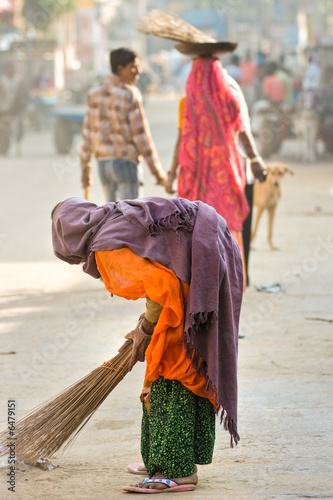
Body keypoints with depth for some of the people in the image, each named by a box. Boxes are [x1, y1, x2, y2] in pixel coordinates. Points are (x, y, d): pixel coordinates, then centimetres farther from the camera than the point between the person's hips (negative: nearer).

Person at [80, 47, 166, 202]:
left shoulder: (95, 93, 4)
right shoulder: (131, 96, -14)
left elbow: (87, 133, 5)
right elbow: (141, 136, -13)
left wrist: (85, 168, 12)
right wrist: (157, 170, -6)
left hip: (103, 163, 6)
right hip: (126, 163, -6)